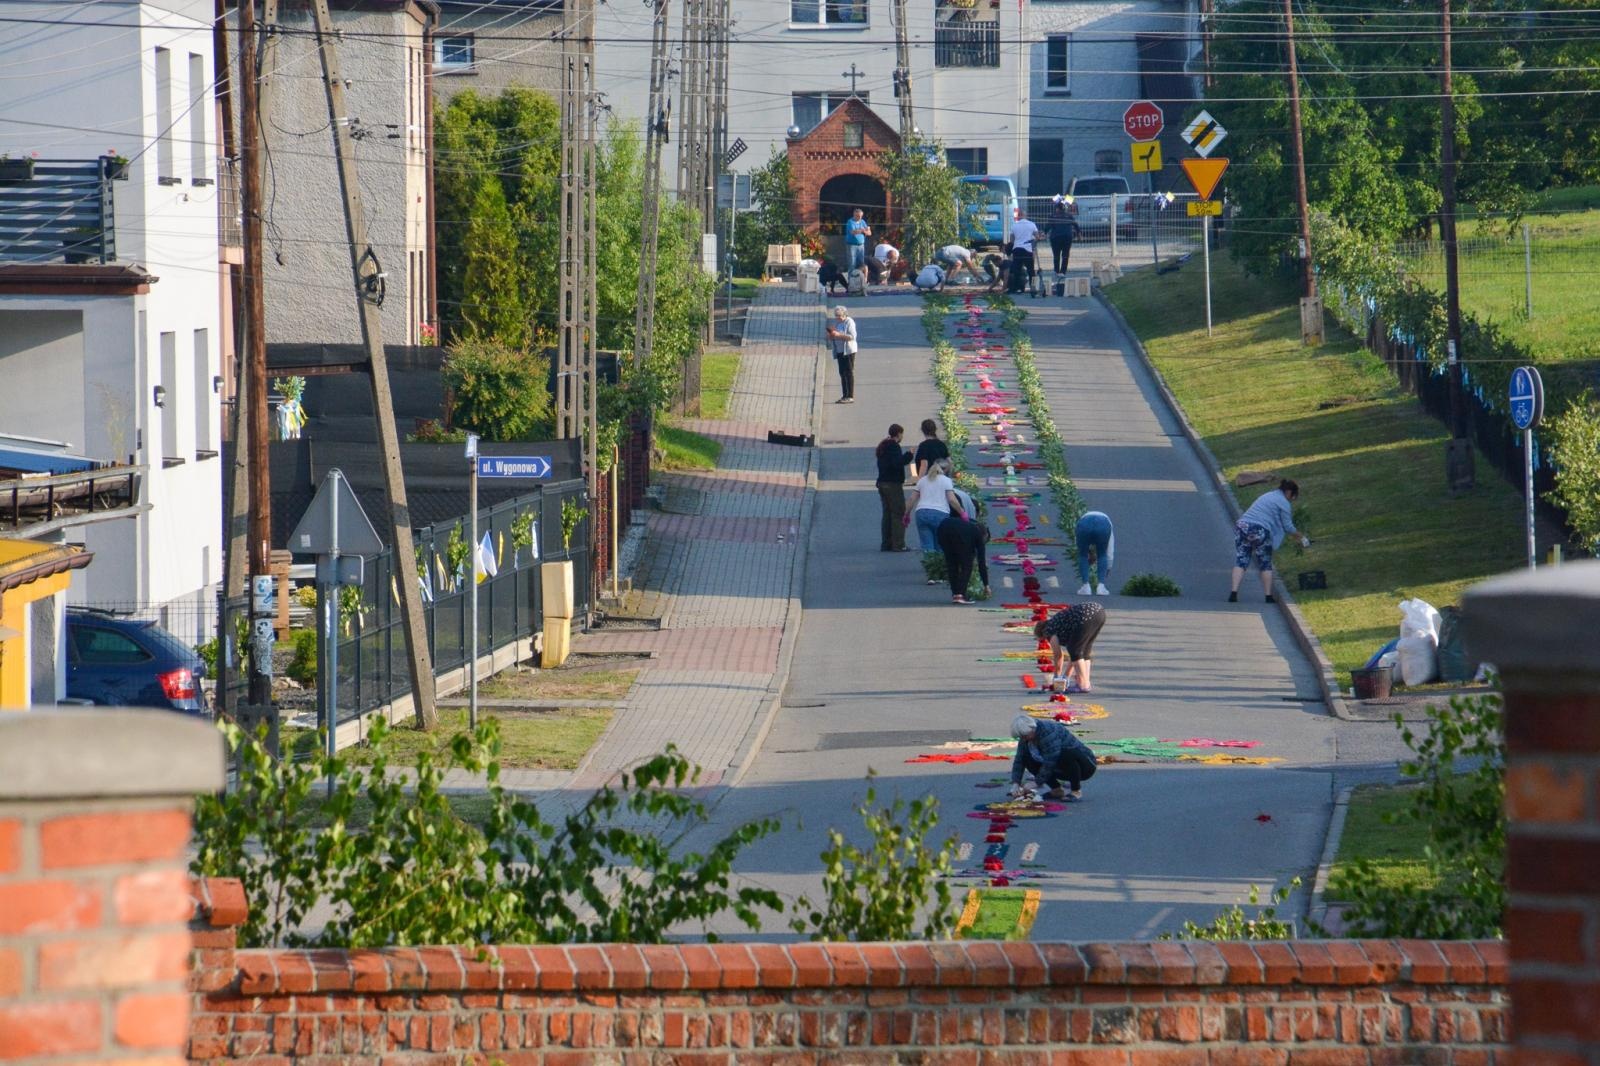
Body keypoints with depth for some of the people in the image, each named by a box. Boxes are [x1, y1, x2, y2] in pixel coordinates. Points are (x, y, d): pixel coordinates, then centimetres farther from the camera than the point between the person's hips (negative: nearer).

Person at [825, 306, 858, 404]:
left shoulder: (849, 322, -9)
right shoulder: (836, 322, 13)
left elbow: (852, 336, -18)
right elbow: (831, 338, 19)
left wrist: (839, 335, -23)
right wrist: (831, 335, -4)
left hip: (848, 351, -8)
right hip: (840, 351, 8)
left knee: (849, 373, -7)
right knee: (842, 373, 8)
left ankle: (851, 396, -6)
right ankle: (845, 395, 13)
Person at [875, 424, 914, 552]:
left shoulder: (883, 446, 16)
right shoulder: (894, 447, -13)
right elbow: (897, 463, -23)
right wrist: (909, 454, -18)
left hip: (882, 483, 9)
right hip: (893, 484, -9)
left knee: (887, 514, 13)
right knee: (898, 514, -6)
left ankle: (886, 543, 13)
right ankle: (898, 545, -10)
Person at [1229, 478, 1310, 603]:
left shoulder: (1267, 496, 28)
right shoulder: (1284, 503, 2)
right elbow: (1288, 526, 5)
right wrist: (1301, 536, 20)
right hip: (1260, 530, -6)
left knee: (1241, 562, 4)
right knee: (1265, 564, 8)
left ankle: (1234, 593, -9)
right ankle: (1269, 596, 13)